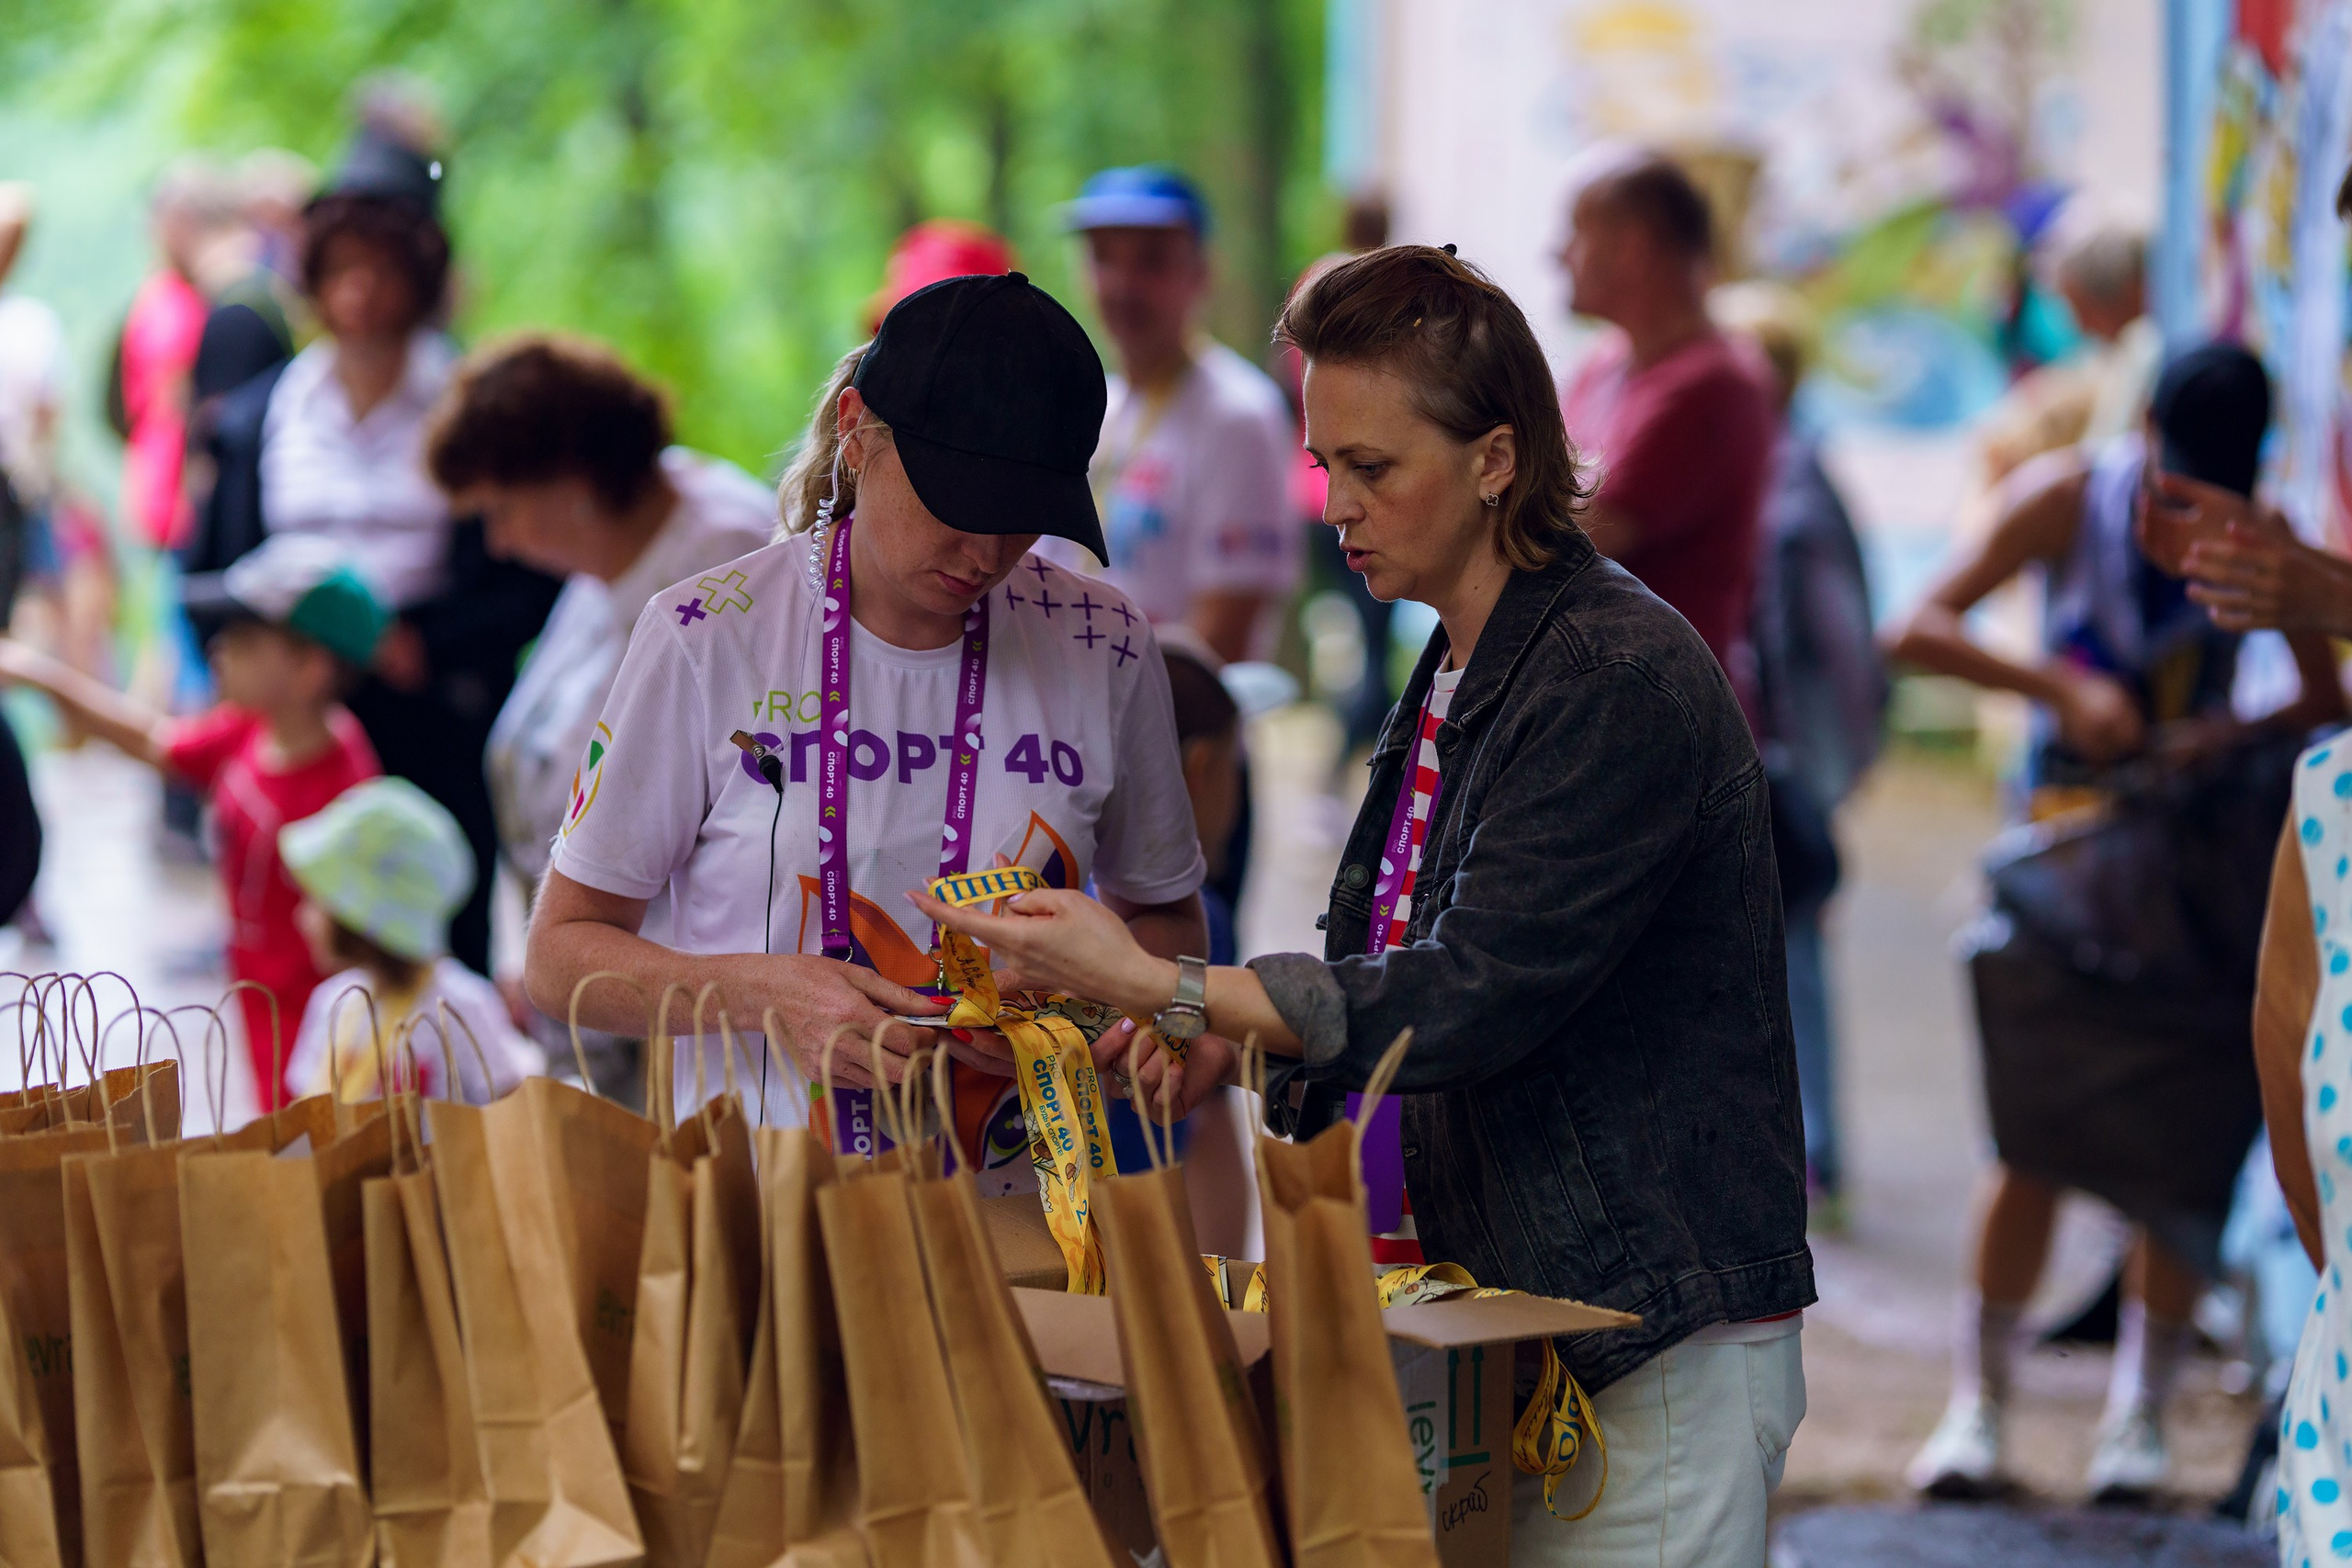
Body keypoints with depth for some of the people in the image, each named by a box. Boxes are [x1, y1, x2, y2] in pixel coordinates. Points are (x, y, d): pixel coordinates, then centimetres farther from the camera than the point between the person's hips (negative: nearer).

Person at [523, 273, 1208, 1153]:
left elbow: (1164, 921, 14)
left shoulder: (1102, 648, -3)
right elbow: (559, 957, -6)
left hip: (1010, 1213, -2)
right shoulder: (707, 641, -11)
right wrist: (769, 993, -23)